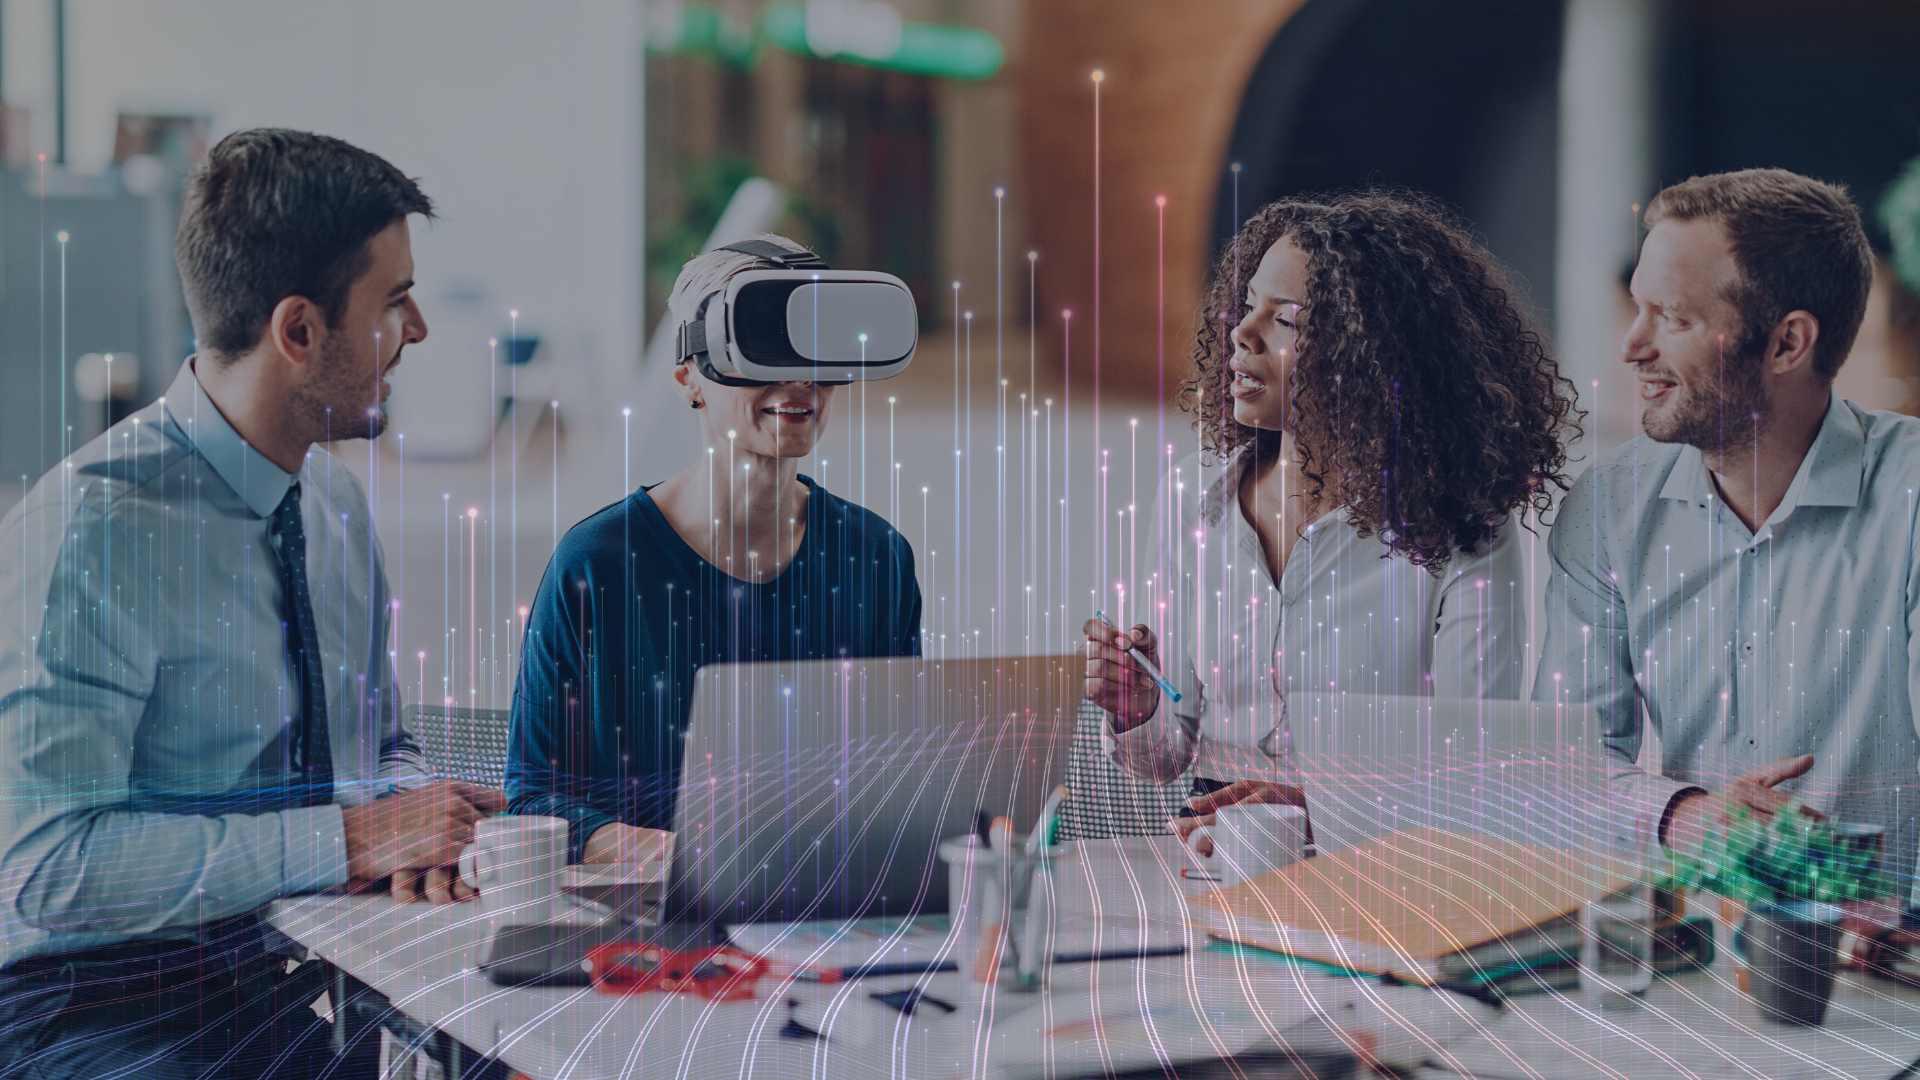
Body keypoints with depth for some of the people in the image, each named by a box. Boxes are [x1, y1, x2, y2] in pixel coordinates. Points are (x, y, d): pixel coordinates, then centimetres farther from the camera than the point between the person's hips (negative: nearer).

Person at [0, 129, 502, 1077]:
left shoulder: (337, 505, 9)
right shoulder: (90, 529, -17)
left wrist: (410, 823, -4)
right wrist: (349, 840, -21)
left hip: (303, 979, 7)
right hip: (96, 995, -7)